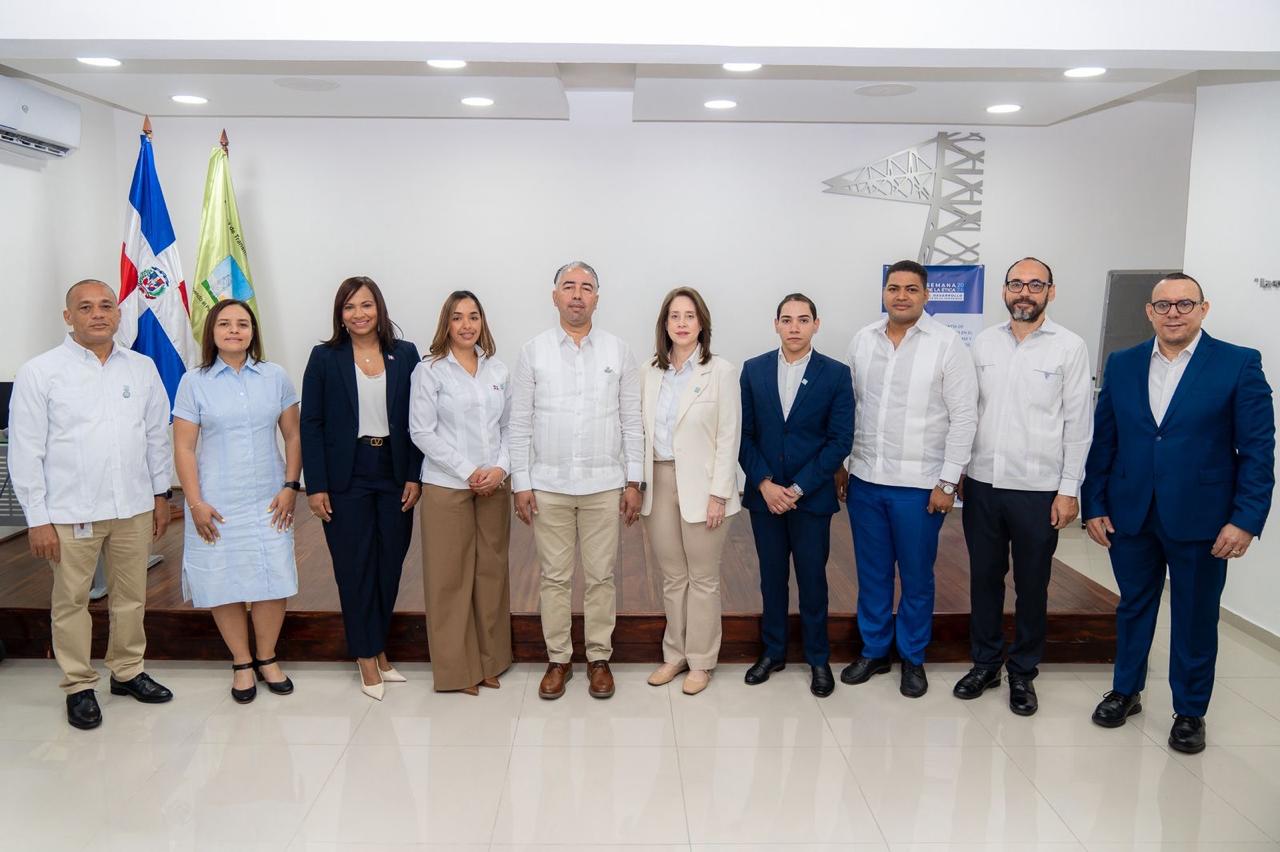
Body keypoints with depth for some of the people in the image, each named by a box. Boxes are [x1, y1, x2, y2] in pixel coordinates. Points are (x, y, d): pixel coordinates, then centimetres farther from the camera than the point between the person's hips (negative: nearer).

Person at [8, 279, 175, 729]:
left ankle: (128, 671, 32)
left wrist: (161, 493, 11)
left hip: (134, 507, 3)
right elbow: (25, 451, -5)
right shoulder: (39, 372, -5)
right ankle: (79, 686, 23)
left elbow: (158, 435, 12)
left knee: (132, 597, 14)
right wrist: (37, 519, -8)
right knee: (71, 602, 7)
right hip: (70, 513, -3)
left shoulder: (142, 368, 5)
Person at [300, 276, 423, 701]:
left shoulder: (405, 354, 3)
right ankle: (367, 657, 17)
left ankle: (378, 647, 25)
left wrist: (414, 476, -1)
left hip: (394, 476, 2)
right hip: (347, 478, -2)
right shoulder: (325, 358, -1)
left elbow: (416, 420, 4)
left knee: (389, 565, 8)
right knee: (355, 567, 4)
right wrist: (315, 486, -7)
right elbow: (310, 424, -2)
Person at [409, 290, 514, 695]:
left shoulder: (498, 370, 9)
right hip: (447, 487, -4)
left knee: (491, 571, 9)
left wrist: (501, 468, -7)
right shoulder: (429, 370, -4)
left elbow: (509, 427, 10)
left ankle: (490, 660, 22)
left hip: (494, 487, 4)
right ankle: (457, 668, 14)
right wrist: (468, 472, -11)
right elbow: (422, 432, -8)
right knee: (450, 576, 2)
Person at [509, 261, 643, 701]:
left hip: (604, 484, 0)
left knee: (600, 577, 7)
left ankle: (599, 658, 21)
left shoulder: (619, 351, 3)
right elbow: (520, 423, 2)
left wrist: (634, 482, 0)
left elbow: (632, 421, 4)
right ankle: (558, 660, 21)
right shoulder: (533, 351, 2)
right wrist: (521, 483, -2)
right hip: (549, 485, 0)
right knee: (555, 578, 8)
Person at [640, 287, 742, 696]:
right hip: (658, 482, 4)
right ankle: (674, 654, 26)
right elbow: (643, 430, 9)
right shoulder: (651, 373, 7)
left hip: (700, 485, -4)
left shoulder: (721, 371, -5)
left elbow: (729, 437, -7)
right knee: (672, 577, 13)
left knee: (702, 578, 6)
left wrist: (718, 493, -12)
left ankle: (701, 661, 18)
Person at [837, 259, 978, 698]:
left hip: (919, 485, -3)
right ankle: (873, 650, 30)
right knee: (871, 574, 14)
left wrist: (947, 482, -10)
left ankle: (913, 658, 27)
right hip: (864, 480, 4)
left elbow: (964, 418, -8)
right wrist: (842, 465, 9)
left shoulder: (947, 344, -8)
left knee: (916, 577, 9)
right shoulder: (862, 340, 4)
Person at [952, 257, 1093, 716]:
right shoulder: (983, 343, 5)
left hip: (1038, 489, -3)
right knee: (983, 578, 12)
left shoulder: (1070, 347, -4)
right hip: (982, 483, 3)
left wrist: (1069, 490, -7)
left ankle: (1023, 672, 25)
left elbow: (1078, 424, -4)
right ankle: (985, 663, 28)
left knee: (1032, 585, 9)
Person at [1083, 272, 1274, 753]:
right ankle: (1125, 691, 35)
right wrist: (1094, 506, 1)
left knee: (1195, 619, 11)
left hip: (1200, 520, -2)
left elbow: (1257, 449, -7)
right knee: (1133, 607, 17)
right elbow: (1103, 440, 5)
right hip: (1129, 515, 3)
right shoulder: (1121, 365, 4)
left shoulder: (1239, 365, -5)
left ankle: (1190, 712, 28)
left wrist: (1246, 519, -13)